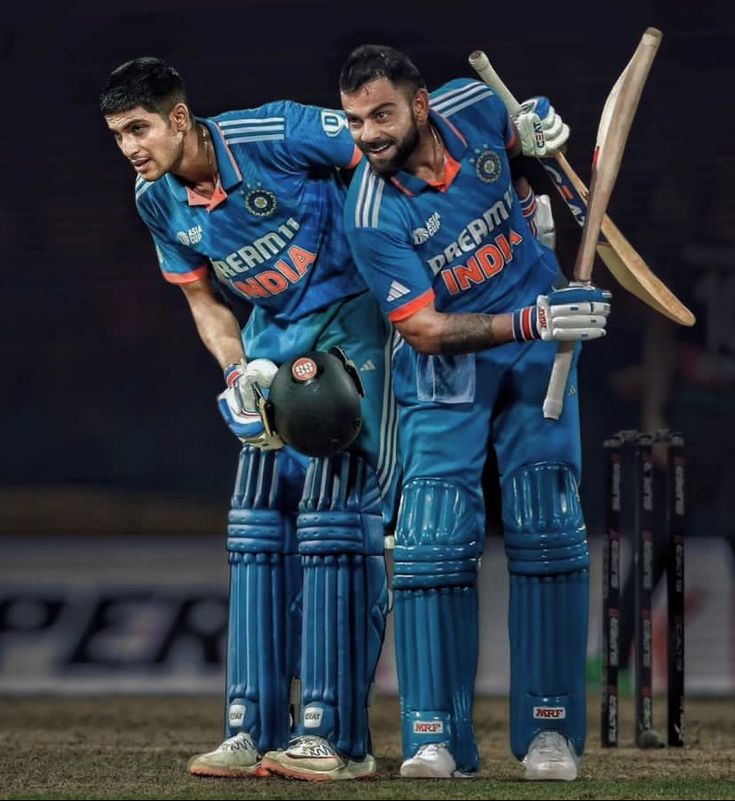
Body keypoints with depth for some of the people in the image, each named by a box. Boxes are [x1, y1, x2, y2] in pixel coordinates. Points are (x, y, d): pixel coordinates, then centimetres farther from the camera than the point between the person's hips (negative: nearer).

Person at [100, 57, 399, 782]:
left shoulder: (275, 134, -23)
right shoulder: (157, 200, -3)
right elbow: (204, 300, 9)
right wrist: (241, 374, -9)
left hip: (355, 318, -7)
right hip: (274, 336, 7)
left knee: (334, 513, -13)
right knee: (257, 521, 1)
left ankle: (336, 737, -13)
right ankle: (255, 733, 4)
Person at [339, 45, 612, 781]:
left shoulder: (473, 107, -12)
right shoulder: (372, 215, -22)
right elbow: (427, 331, -24)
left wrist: (535, 129, -6)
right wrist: (528, 321, -33)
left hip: (535, 355, 3)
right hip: (443, 371, -3)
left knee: (546, 531, -2)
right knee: (432, 542, -11)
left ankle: (550, 730, 3)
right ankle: (436, 739, -7)